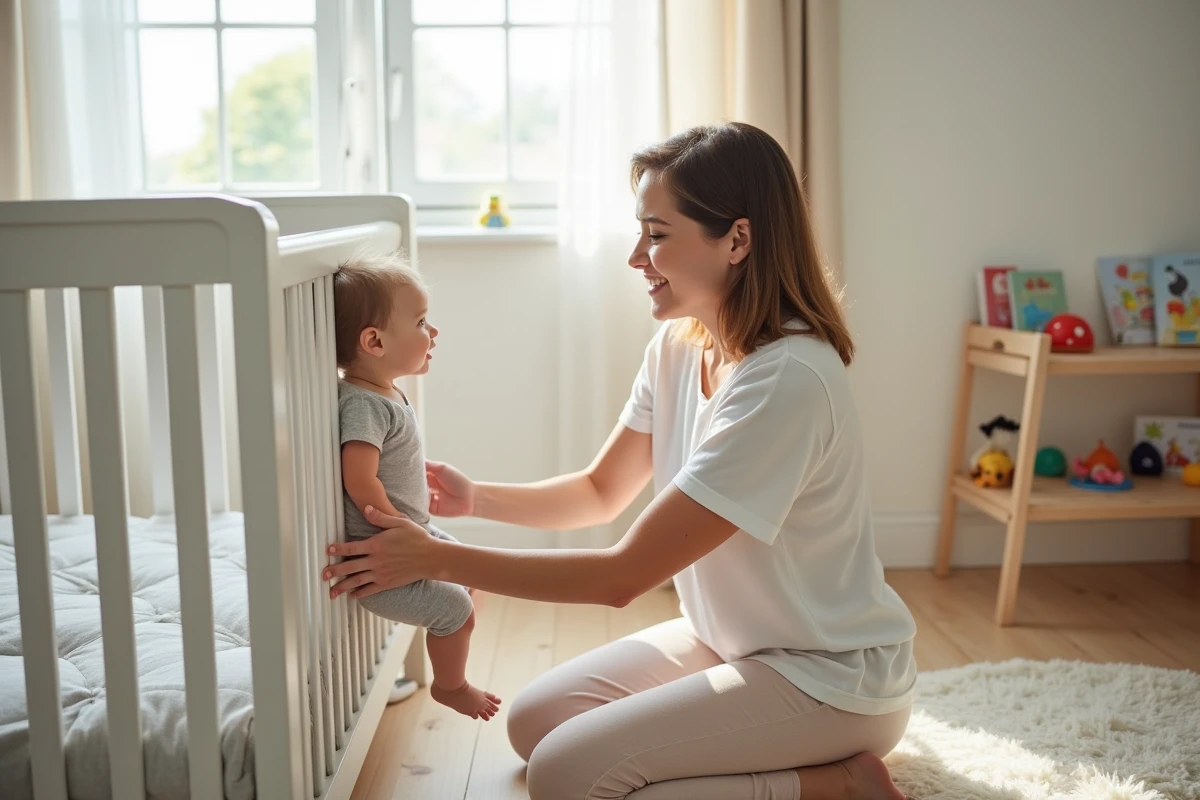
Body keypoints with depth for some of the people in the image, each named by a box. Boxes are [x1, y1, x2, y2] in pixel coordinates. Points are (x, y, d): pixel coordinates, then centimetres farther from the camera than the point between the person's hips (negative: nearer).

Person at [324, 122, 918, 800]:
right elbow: (602, 491, 10)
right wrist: (476, 498, -7)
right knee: (534, 721, 4)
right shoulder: (677, 349, -1)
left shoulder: (787, 382, -30)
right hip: (730, 638, 8)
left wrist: (436, 558, -23)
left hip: (831, 675, -8)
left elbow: (624, 575, -27)